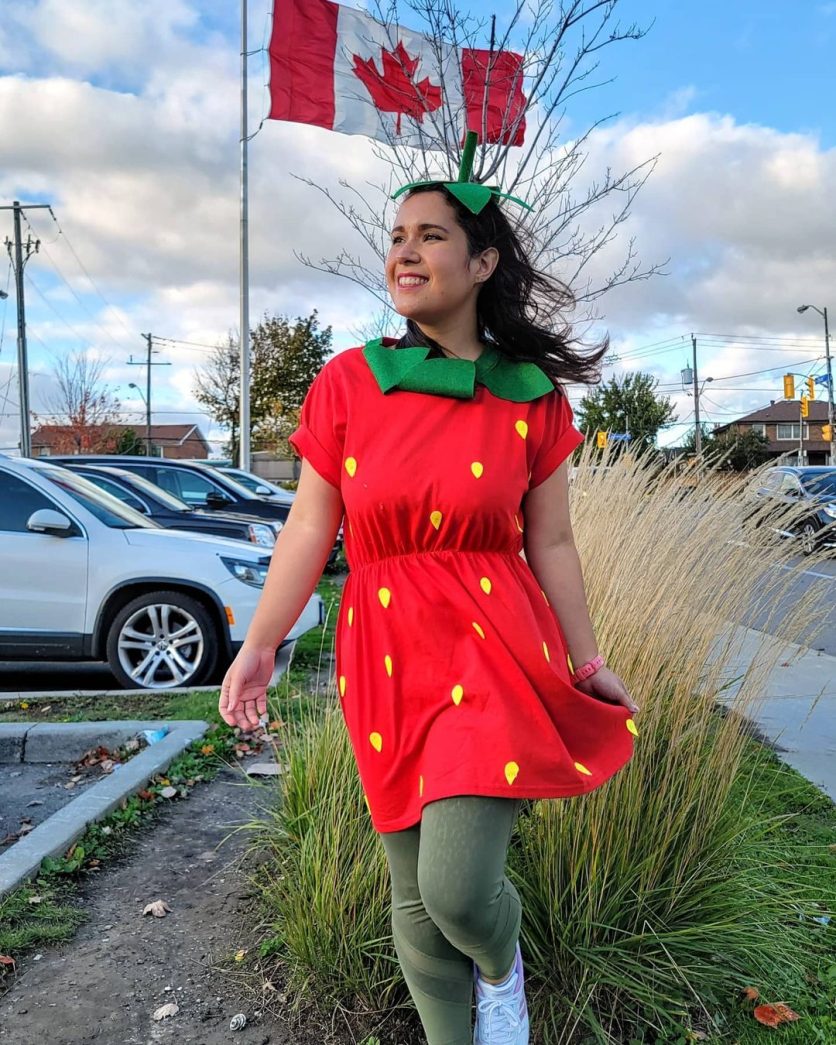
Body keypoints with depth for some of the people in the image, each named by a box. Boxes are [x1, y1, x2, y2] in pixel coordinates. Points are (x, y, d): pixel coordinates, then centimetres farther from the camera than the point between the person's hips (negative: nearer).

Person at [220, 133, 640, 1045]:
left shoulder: (532, 396, 0)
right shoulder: (347, 381, 1)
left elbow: (551, 543, 6)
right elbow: (309, 527, 3)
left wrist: (588, 666, 10)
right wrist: (260, 645, -1)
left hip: (498, 647, -1)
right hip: (385, 655, 2)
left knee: (457, 890, -12)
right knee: (414, 902, 12)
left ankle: (503, 968, 26)